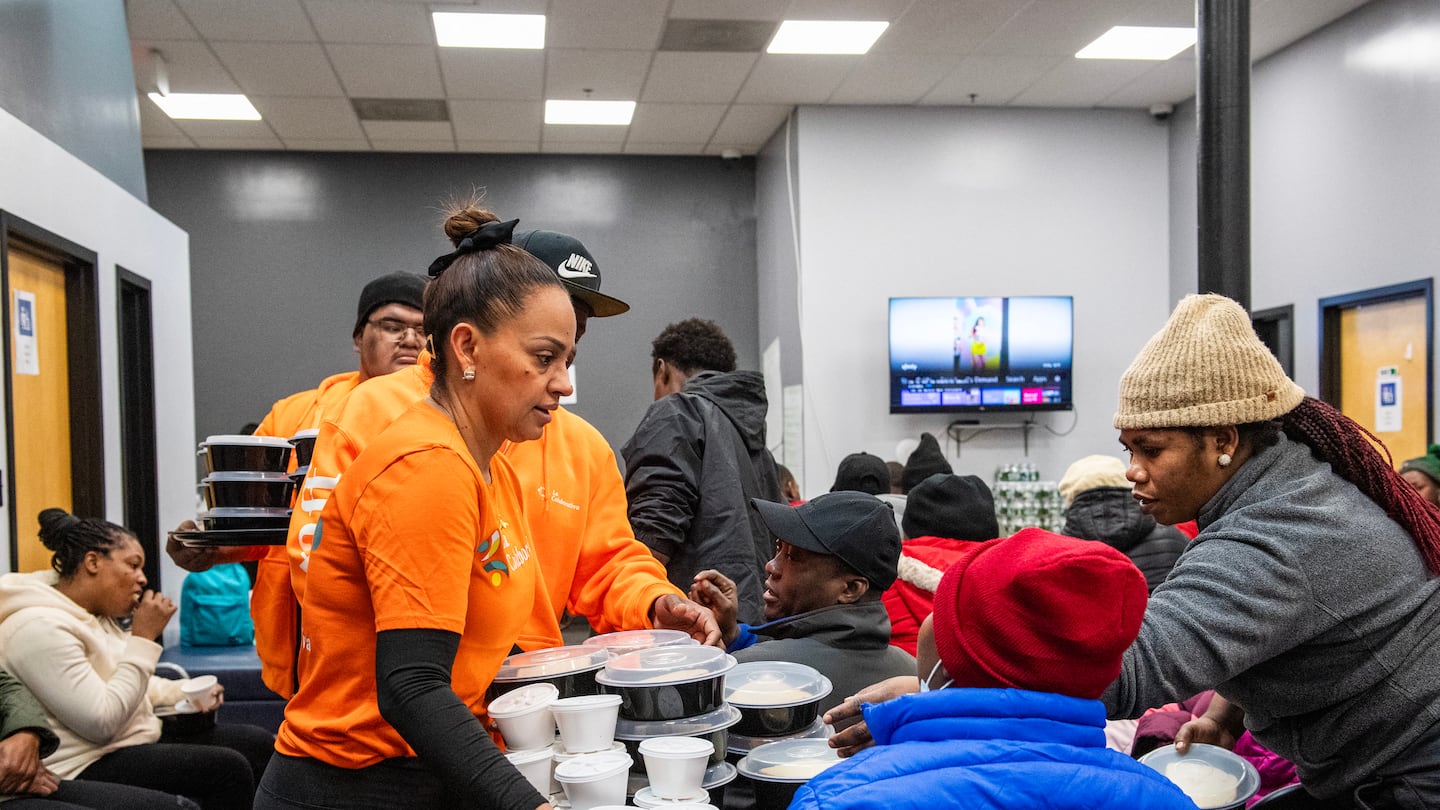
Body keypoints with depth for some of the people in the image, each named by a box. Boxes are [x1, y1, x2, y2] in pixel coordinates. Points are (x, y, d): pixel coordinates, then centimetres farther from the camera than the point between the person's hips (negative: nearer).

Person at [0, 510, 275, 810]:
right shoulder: (40, 628, -21)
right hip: (89, 768, -10)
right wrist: (144, 638, -22)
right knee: (227, 769, -22)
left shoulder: (97, 614, 10)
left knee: (259, 744, 1)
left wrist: (185, 692, 3)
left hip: (134, 740, 10)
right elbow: (102, 722, -26)